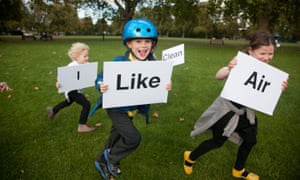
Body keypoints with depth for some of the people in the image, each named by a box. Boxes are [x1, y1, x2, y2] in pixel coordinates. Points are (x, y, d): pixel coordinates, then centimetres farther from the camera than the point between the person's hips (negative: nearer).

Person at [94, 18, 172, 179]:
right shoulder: (119, 63, -27)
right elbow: (101, 78, -21)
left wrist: (166, 86, -22)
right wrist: (101, 86, -42)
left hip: (133, 109, 6)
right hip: (117, 108, -6)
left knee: (117, 136, 22)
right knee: (133, 138, -12)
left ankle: (103, 162, 49)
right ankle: (111, 158, 19)